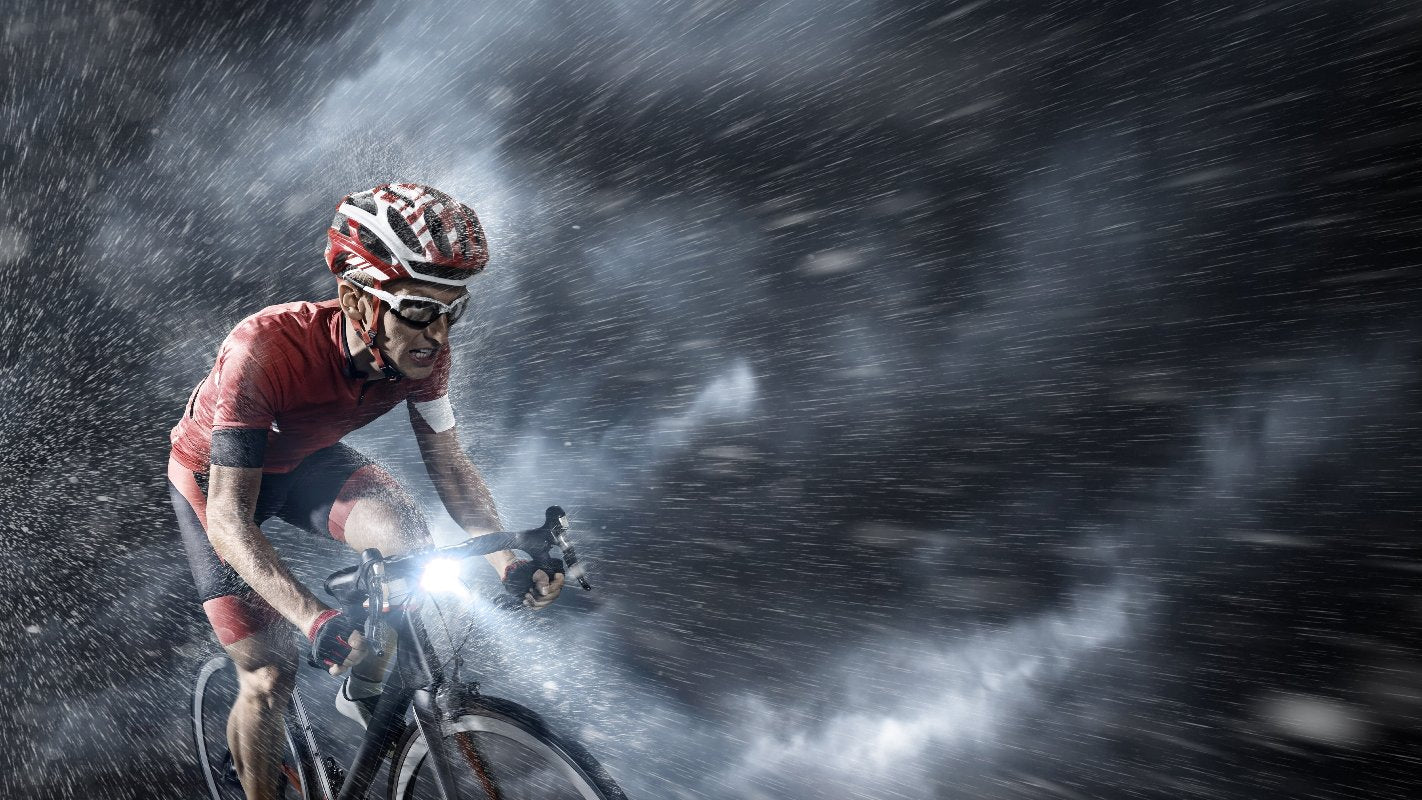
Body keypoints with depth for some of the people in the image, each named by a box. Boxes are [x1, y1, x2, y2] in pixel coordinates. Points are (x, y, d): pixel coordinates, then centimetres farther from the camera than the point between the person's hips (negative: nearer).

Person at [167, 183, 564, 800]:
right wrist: (315, 620, -53)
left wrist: (505, 558, -30)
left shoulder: (420, 349, -26)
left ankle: (363, 693, 4)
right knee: (270, 677, -9)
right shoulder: (265, 350, -41)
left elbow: (448, 462, -14)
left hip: (301, 458, 4)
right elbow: (229, 520, -40)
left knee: (407, 539, -22)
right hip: (213, 474, -4)